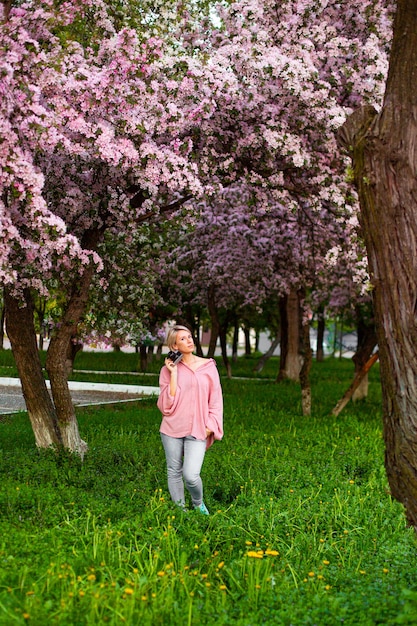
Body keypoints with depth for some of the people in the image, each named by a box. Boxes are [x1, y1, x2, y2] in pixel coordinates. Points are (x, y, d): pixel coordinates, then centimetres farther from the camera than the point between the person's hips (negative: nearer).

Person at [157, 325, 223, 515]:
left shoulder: (208, 366, 4)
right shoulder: (168, 369, 1)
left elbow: (216, 399, 8)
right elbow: (168, 404, -7)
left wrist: (211, 425, -2)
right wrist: (174, 373, -10)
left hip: (198, 431, -1)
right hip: (172, 428, 1)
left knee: (191, 475, -12)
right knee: (174, 472, 9)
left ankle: (198, 505, 18)